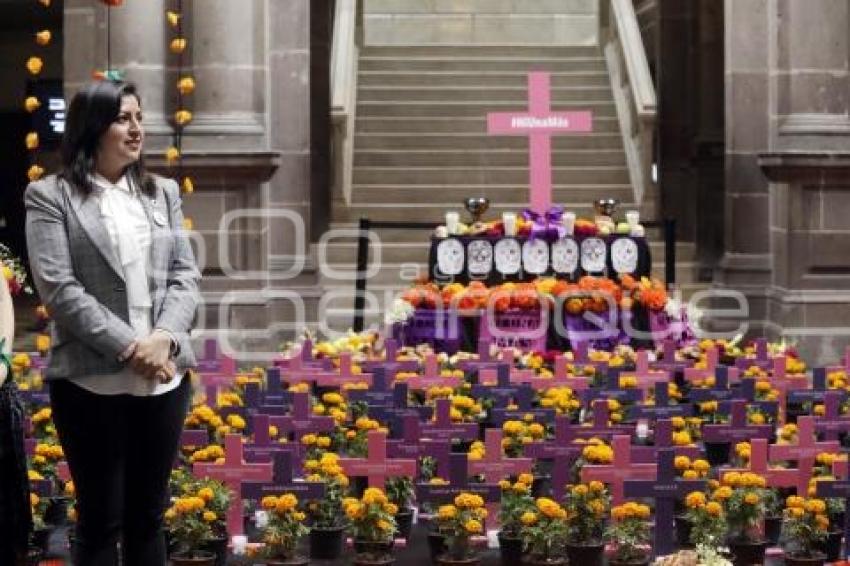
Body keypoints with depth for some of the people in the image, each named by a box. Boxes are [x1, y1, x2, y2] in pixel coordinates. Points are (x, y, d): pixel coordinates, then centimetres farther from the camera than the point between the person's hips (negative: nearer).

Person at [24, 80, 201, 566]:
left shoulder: (164, 192, 13)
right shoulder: (50, 196, -1)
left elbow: (185, 275, 7)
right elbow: (58, 288, -10)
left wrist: (165, 338, -12)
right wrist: (127, 346, -17)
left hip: (164, 378, 4)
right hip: (93, 382, -4)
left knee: (148, 517, 12)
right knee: (100, 521, 4)